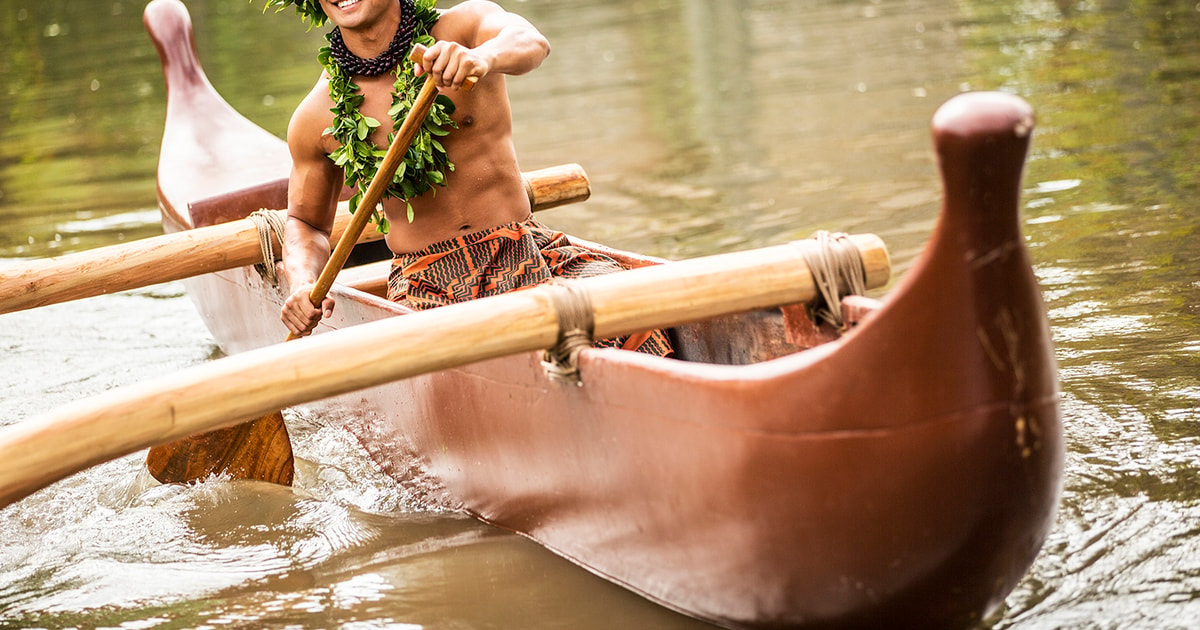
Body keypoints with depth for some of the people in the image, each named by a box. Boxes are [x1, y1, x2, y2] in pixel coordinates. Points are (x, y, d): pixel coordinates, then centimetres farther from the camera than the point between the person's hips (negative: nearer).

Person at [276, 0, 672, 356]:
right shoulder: (316, 118, 3)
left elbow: (530, 42, -26)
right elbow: (306, 222, 17)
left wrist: (483, 56, -50)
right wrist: (303, 287, -5)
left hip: (526, 253, 0)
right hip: (425, 284, 1)